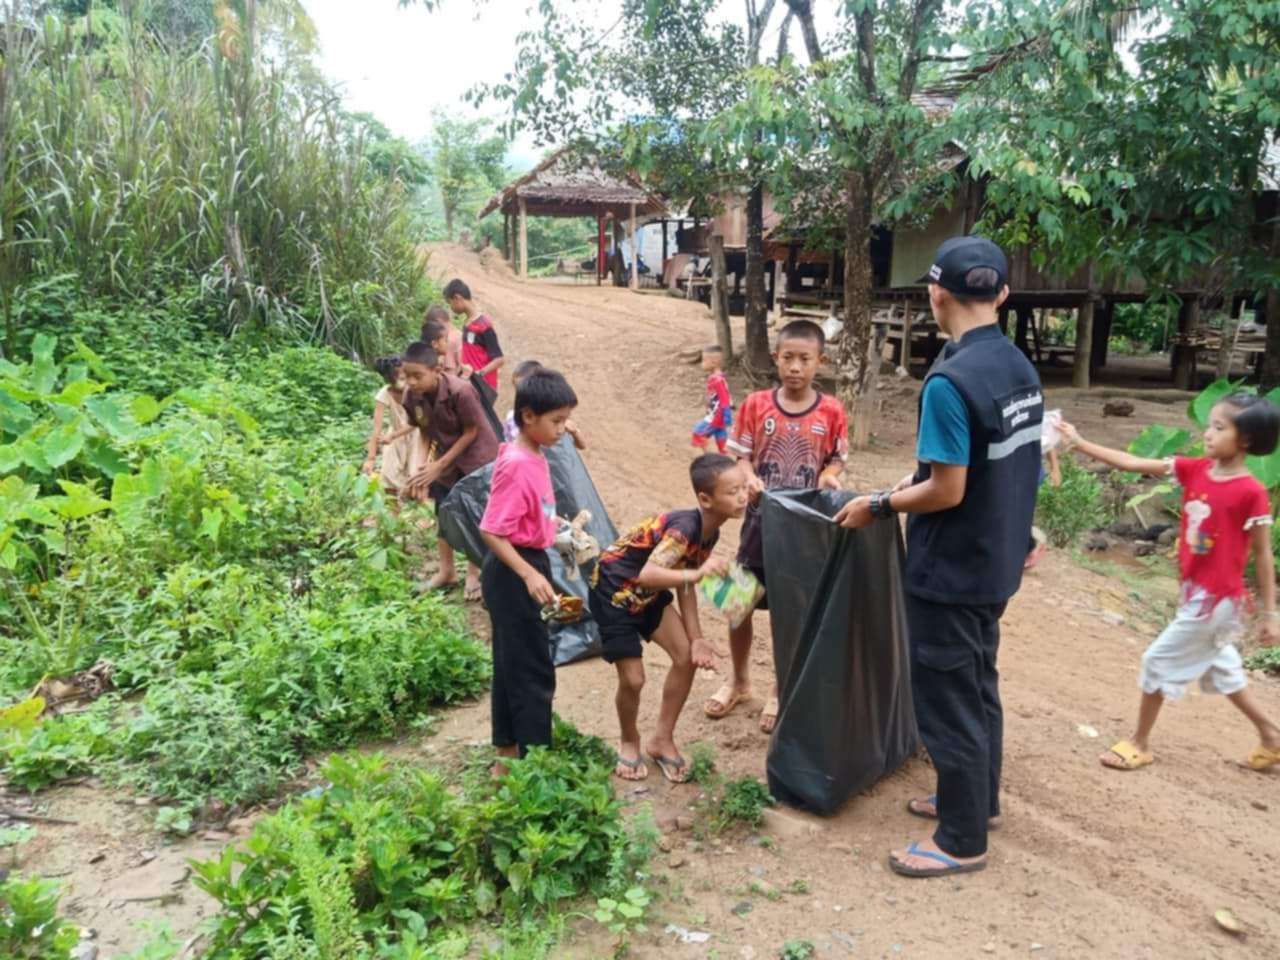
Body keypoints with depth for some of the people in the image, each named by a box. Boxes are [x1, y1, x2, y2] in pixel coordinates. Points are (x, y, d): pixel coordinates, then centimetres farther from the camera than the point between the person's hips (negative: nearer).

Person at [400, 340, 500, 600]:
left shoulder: (460, 391, -31)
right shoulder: (412, 397, -14)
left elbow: (471, 433, -21)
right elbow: (425, 433, -1)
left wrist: (439, 466, -21)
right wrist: (425, 466, -16)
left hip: (477, 457, -5)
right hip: (445, 458, 5)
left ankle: (474, 574, 19)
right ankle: (446, 571, 29)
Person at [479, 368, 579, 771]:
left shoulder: (534, 457, 6)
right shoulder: (517, 465, -23)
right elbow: (491, 530, -25)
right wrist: (529, 575, -28)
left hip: (526, 566, 10)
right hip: (514, 573, -10)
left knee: (512, 664, 18)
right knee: (533, 670, 0)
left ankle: (508, 752, 31)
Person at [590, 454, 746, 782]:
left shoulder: (710, 531, -6)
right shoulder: (685, 528, -32)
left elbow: (685, 584, 1)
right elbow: (647, 574, -43)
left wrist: (696, 638, -3)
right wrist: (698, 572, -52)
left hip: (648, 594, 8)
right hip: (613, 592, -8)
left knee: (687, 657, 4)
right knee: (633, 678, -6)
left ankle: (662, 740, 21)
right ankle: (629, 742, 25)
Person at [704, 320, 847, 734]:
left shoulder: (831, 411, -6)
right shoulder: (756, 405, -4)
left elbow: (836, 459, 3)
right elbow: (740, 456, -1)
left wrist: (829, 477, -19)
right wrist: (751, 480, -21)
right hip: (761, 518, 1)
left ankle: (781, 691, 29)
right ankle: (739, 681, 33)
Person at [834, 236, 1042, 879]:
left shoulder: (950, 381, -25)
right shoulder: (1021, 368, 3)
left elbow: (947, 492, -23)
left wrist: (878, 506, -9)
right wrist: (915, 481, 15)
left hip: (950, 571, -9)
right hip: (995, 561, 9)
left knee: (946, 701, 5)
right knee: (978, 685, 23)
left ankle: (962, 841, 20)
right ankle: (977, 798, 40)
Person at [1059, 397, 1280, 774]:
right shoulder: (1194, 470, -1)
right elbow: (1132, 463, -5)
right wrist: (1079, 443, -12)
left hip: (1217, 598, -7)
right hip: (1196, 591, 7)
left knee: (1159, 660, 1)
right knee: (1219, 667, 21)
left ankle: (1140, 743, 18)